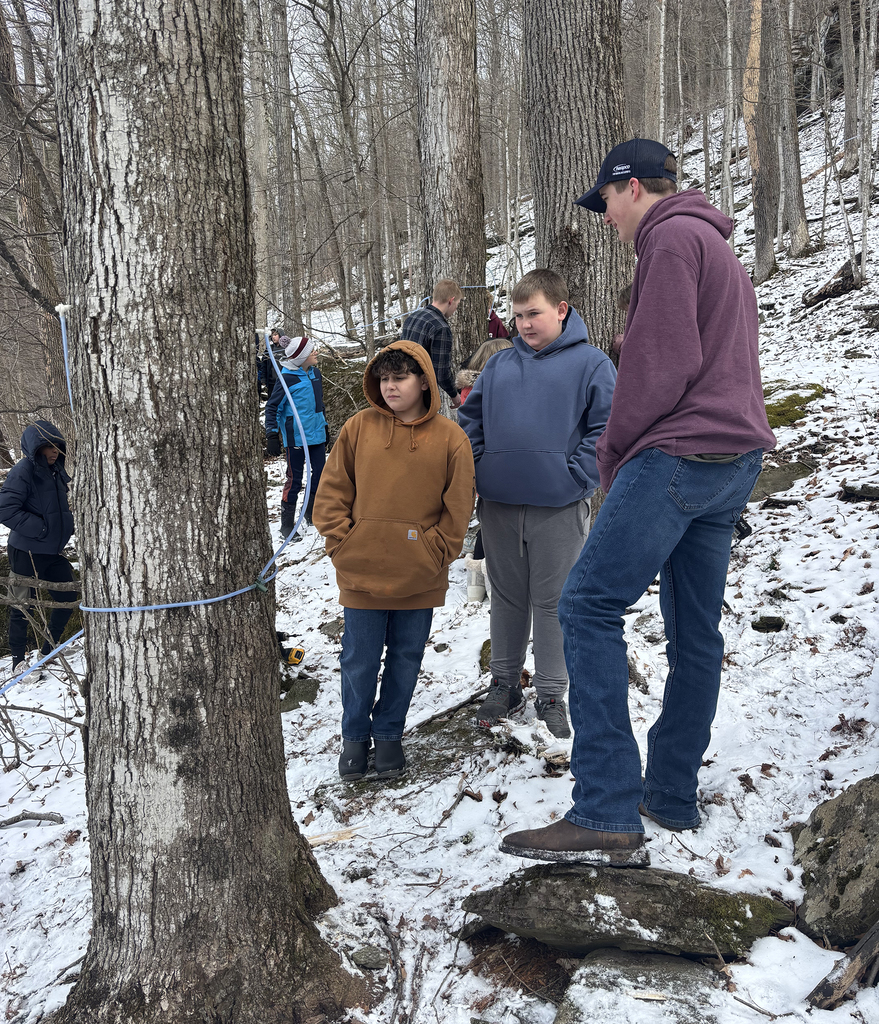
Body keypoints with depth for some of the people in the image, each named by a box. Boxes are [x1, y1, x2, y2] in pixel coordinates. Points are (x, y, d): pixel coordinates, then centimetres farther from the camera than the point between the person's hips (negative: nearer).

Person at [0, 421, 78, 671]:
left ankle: (49, 651, 28)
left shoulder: (57, 471, 8)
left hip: (53, 552, 8)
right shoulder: (23, 471, -15)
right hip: (27, 553, -8)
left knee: (68, 600, 11)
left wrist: (68, 524, 6)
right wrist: (41, 528, -23)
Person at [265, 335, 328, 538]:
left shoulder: (315, 373, 8)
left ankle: (312, 514, 29)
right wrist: (271, 435, -14)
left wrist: (324, 427, 24)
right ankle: (287, 524, 9)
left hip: (317, 434, 7)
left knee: (320, 473, 11)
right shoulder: (287, 378, -13)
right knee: (294, 479, -1)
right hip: (296, 436, -7)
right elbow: (273, 407, -9)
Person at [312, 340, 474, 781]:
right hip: (361, 573, 0)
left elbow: (458, 506, 1)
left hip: (420, 577, 0)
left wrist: (436, 553, -4)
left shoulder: (449, 437, -2)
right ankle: (354, 735, 28)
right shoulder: (359, 427, -1)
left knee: (406, 658, 13)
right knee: (359, 659, 8)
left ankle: (389, 733, 32)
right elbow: (332, 492, 3)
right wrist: (341, 542, -4)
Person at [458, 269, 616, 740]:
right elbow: (469, 418, 17)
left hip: (558, 508, -4)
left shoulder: (591, 364, -1)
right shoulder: (499, 364, 11)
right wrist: (476, 470, 5)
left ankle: (551, 695, 19)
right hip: (498, 506, 4)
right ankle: (504, 684, 28)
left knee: (552, 602, 5)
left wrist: (576, 479, -13)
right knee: (507, 598, 14)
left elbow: (607, 428, -6)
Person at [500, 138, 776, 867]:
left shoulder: (672, 236, -5)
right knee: (695, 630, 10)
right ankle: (672, 794, 19)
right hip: (736, 458, 11)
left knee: (590, 604, -13)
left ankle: (607, 816, -17)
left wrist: (613, 451, -4)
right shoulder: (720, 249, 26)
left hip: (680, 453, -11)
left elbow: (663, 362, -16)